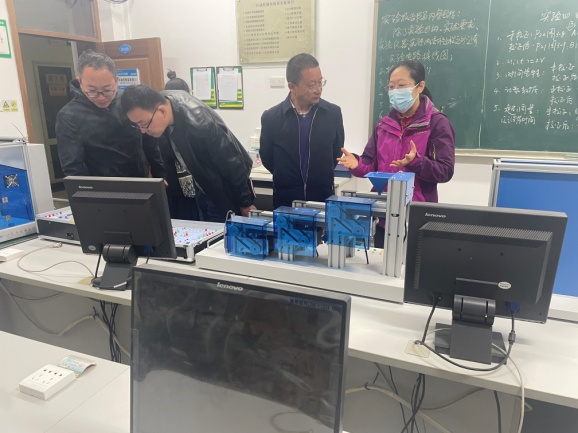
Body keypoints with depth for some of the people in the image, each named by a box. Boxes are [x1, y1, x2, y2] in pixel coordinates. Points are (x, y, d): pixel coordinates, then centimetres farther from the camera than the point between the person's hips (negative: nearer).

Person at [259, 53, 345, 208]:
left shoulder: (333, 113, -4)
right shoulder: (271, 117, -8)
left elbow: (336, 153, 8)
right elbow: (267, 158, 4)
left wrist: (320, 177, 11)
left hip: (323, 198, 1)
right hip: (285, 201, -1)